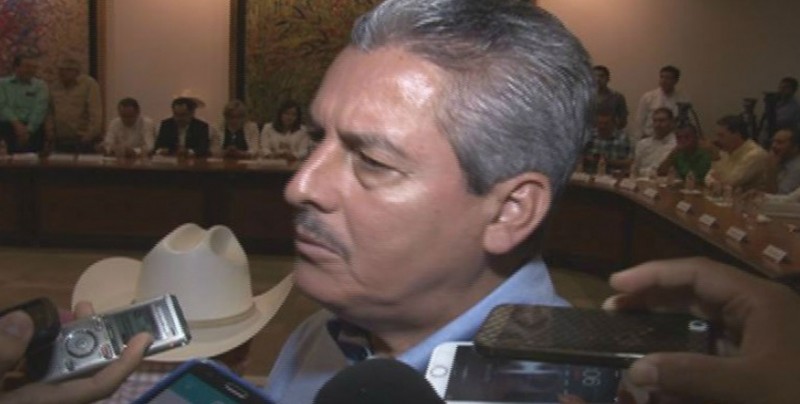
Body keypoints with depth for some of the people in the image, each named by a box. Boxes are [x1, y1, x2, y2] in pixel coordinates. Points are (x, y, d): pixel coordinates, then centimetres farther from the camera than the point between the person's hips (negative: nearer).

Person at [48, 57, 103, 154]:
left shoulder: (89, 84, -5)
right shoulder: (54, 87, 14)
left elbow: (95, 112, -12)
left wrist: (90, 134, -19)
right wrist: (50, 131, 5)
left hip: (82, 140, -5)